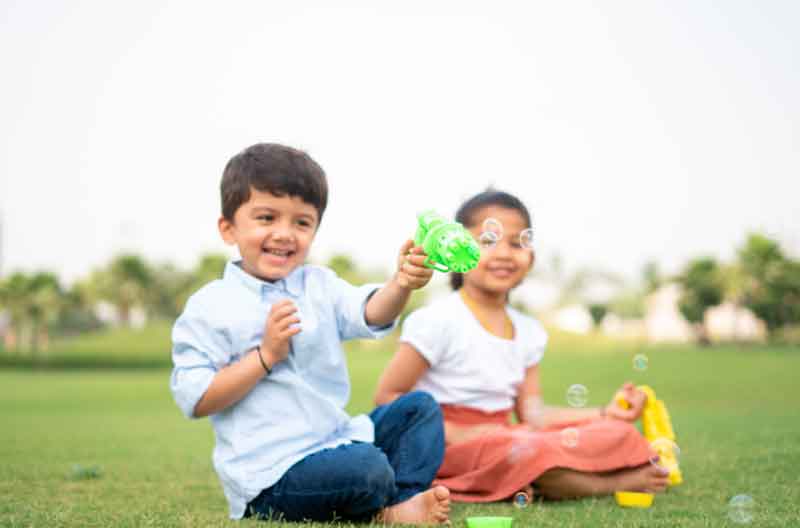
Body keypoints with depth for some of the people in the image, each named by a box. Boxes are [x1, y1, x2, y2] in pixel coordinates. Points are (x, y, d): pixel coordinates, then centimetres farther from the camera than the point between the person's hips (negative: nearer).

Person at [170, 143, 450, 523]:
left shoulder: (319, 285, 9)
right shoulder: (210, 307, -7)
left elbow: (372, 314, -10)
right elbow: (194, 400, -12)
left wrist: (401, 285, -32)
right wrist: (266, 355, -19)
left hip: (337, 440, 7)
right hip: (272, 474, -7)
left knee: (419, 407, 3)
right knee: (368, 470, -28)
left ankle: (404, 501, -13)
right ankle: (382, 512, 4)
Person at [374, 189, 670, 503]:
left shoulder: (528, 331, 9)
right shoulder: (438, 322, -13)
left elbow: (532, 413, 7)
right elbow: (387, 396, -13)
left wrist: (604, 414, -4)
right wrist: (457, 434, -21)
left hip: (502, 439, 7)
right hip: (450, 449, -7)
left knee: (616, 434, -1)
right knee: (530, 451, -33)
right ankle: (612, 484, -7)